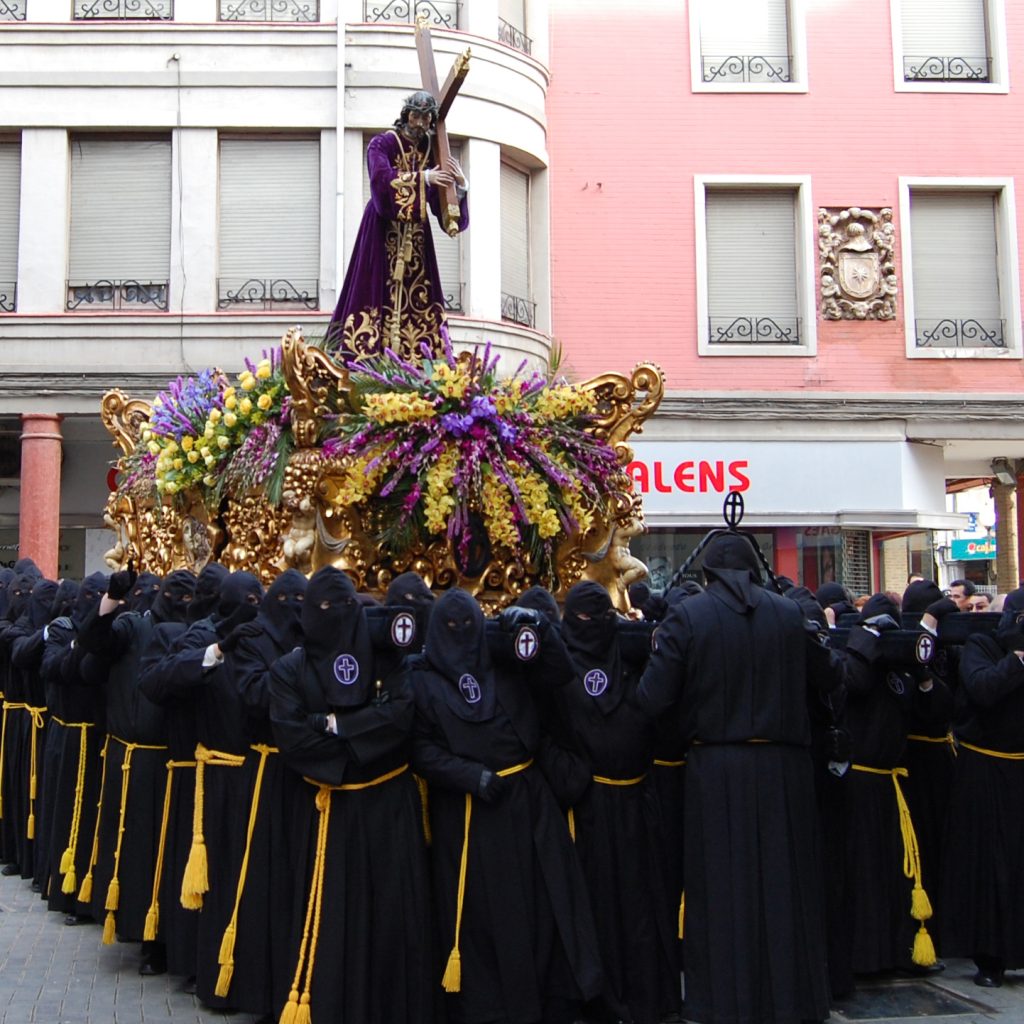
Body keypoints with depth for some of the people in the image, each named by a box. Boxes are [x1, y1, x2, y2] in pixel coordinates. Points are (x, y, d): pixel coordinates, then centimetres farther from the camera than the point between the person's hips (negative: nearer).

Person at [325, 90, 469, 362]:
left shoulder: (432, 151, 10)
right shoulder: (382, 144, -1)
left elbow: (440, 205, 4)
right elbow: (381, 178, -22)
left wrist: (460, 186, -16)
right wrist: (423, 178, -26)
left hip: (416, 234, 4)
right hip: (383, 230, -4)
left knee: (417, 296, -1)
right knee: (379, 289, -9)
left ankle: (415, 357, -1)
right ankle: (364, 355, -9)